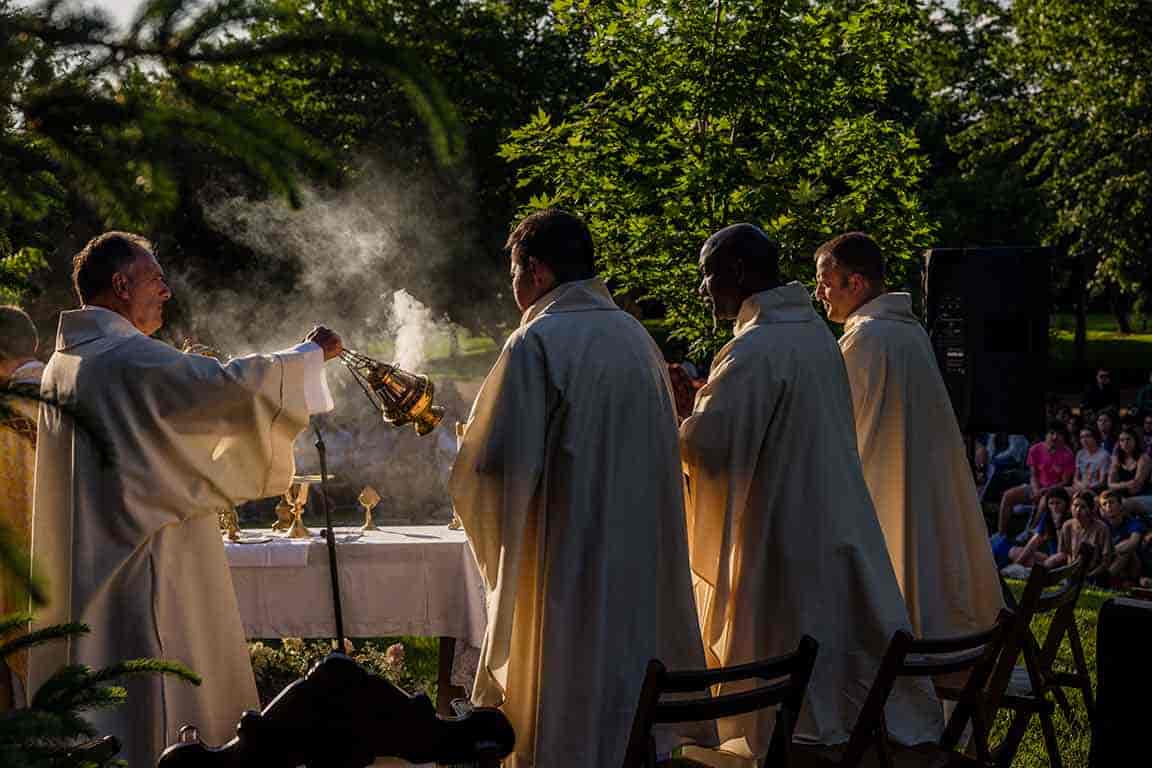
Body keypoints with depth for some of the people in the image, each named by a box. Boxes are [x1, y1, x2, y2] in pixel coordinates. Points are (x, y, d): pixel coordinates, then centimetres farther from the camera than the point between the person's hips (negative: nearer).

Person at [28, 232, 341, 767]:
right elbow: (230, 386, -24)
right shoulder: (128, 358, -17)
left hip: (79, 571, 9)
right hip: (147, 564, -9)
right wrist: (312, 354, -9)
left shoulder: (63, 362, 12)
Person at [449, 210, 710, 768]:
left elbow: (499, 460, -19)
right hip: (642, 555, 7)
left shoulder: (536, 343, -14)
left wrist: (469, 444, 4)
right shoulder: (636, 336, 9)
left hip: (566, 555, -7)